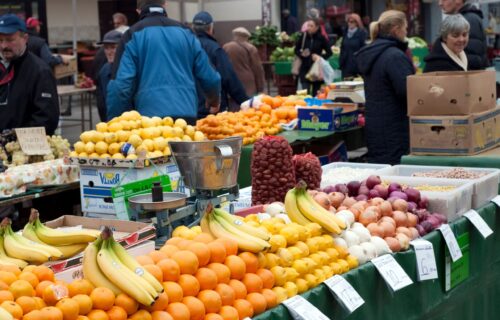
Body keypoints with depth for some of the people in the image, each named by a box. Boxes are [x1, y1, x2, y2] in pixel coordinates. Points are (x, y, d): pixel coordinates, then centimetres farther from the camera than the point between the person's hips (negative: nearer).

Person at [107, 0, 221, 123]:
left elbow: (121, 85, -6)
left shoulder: (134, 35, 3)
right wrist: (214, 100, 34)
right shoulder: (185, 32, 13)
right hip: (187, 116, 3)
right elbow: (209, 77, 13)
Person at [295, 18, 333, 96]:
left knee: (316, 94, 7)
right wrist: (301, 54, -10)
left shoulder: (321, 38, -3)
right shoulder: (303, 37, 0)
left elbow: (329, 52, 2)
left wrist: (320, 57, -13)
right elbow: (296, 50, 10)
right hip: (305, 68, 0)